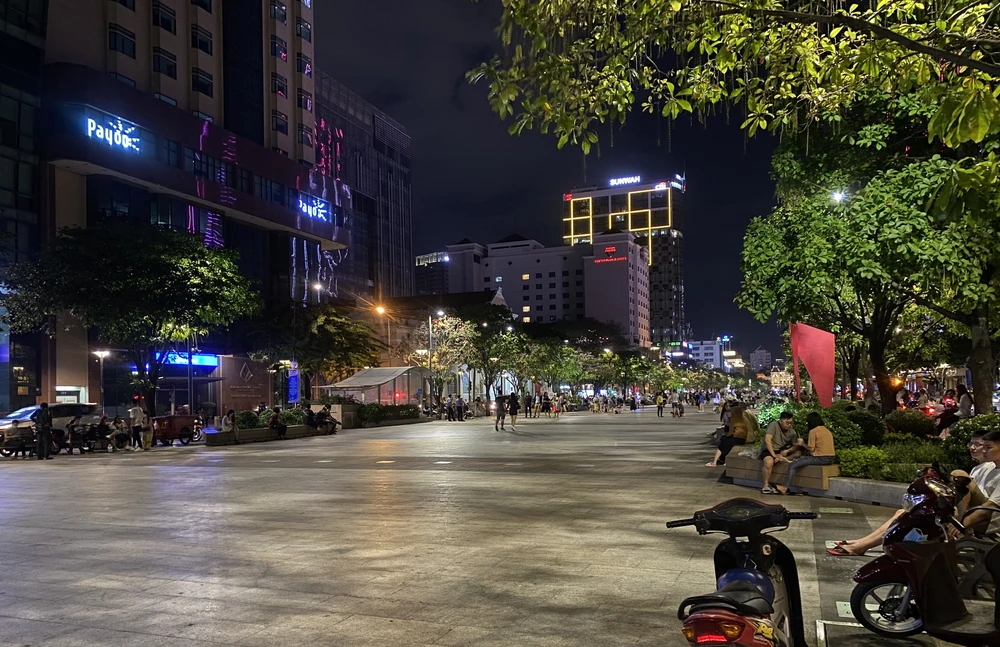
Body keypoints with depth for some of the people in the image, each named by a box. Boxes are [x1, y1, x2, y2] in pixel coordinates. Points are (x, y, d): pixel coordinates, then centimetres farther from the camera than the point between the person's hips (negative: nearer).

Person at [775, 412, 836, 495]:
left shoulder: (813, 431, -7)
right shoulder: (827, 431, 17)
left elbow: (811, 448, -9)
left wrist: (802, 444, 9)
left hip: (820, 458, -9)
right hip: (830, 459, 9)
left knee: (792, 465, -5)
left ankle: (785, 487, -7)